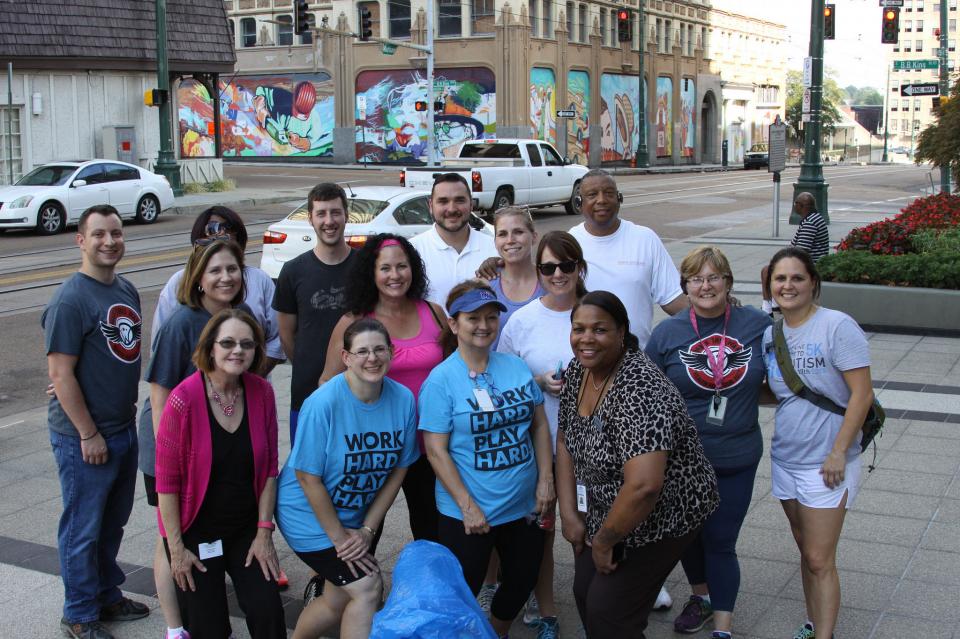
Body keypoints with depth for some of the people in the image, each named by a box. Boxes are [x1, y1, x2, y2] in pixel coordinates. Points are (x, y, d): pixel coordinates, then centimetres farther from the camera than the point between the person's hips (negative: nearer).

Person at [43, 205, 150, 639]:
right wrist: (89, 434, -18)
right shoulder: (70, 300, -18)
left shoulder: (127, 289, 7)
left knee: (113, 522, 20)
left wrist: (128, 406, 13)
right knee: (83, 529, 6)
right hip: (83, 437, -8)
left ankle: (108, 595, 37)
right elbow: (61, 373, -19)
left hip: (124, 429, 8)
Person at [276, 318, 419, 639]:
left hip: (363, 515, 6)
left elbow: (398, 468, -2)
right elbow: (308, 477, -19)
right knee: (368, 588, -12)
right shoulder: (323, 403, -25)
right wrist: (339, 537, -15)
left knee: (337, 602, 14)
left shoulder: (403, 399, -11)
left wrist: (367, 529, -6)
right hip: (311, 515, -5)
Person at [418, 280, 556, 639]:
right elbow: (436, 450, -15)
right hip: (468, 514, -5)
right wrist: (468, 506, -18)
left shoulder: (516, 367, 2)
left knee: (521, 583, 19)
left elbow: (539, 425, 8)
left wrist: (545, 481, 0)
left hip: (525, 506, 5)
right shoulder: (441, 380, -12)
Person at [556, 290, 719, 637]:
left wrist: (604, 541, -22)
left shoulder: (639, 390, -31)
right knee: (585, 595, 15)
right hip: (604, 509, 8)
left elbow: (643, 486, -37)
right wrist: (569, 514, 0)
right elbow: (566, 441, 7)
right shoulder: (578, 370, -5)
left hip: (659, 514, -8)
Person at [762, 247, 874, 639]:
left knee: (819, 560, -3)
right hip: (785, 458, 6)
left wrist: (838, 452, -18)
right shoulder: (771, 334, 4)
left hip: (827, 464, -6)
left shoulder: (837, 326, -15)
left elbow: (862, 394, -16)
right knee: (807, 551, 18)